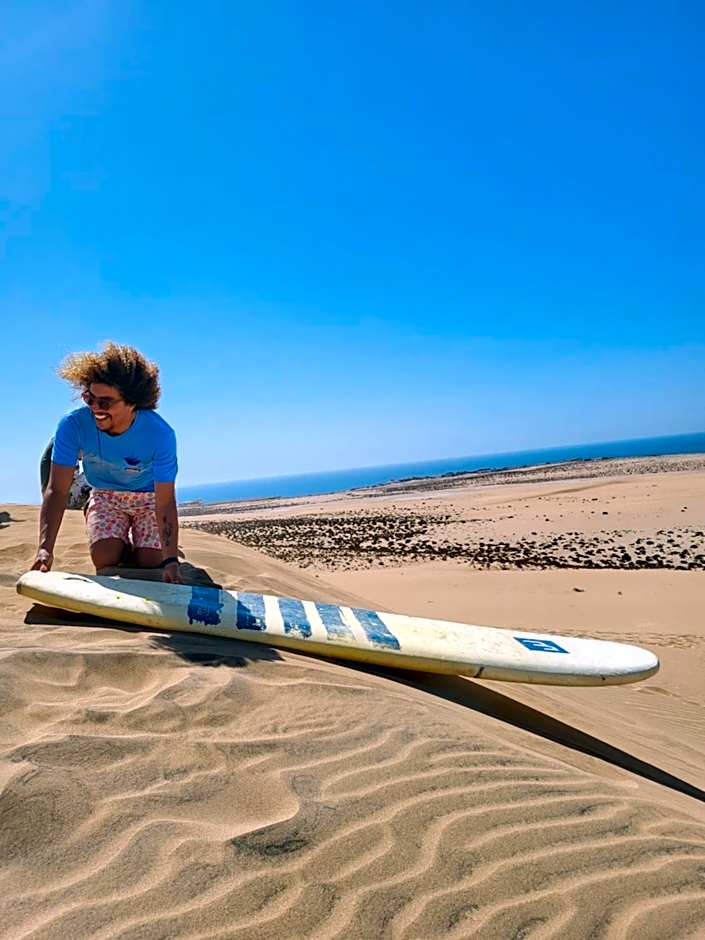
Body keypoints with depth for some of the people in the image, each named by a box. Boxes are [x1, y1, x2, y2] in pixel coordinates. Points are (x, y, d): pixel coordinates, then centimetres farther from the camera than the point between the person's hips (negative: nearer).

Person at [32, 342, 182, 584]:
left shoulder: (160, 434, -33)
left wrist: (171, 560, -39)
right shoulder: (73, 426, -28)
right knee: (104, 558, -20)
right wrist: (45, 548, -36)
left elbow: (165, 503, -31)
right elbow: (57, 490, -25)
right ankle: (122, 546, 18)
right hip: (105, 496, 1)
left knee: (150, 563, -14)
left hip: (149, 497, -1)